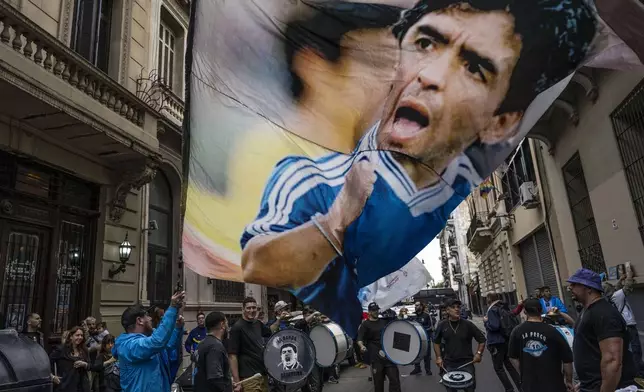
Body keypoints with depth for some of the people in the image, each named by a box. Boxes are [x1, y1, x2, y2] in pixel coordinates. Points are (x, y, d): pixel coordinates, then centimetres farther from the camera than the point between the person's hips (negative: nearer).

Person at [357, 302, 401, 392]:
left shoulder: (384, 321, 13)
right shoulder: (365, 324, -1)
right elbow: (360, 339, -11)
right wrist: (362, 346, -32)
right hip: (376, 357, -3)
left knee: (394, 379, -4)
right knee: (378, 382, 3)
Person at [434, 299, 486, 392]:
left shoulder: (468, 324, -8)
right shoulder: (442, 325, -3)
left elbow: (482, 339, 2)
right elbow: (436, 342, 10)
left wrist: (479, 353, -10)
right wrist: (439, 357, 1)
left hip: (466, 363, -1)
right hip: (449, 364, 1)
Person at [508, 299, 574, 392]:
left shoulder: (517, 332, -4)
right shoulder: (552, 331, -11)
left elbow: (513, 357, 3)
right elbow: (567, 359, -6)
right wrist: (569, 381, 8)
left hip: (529, 384, 2)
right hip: (553, 384, -1)